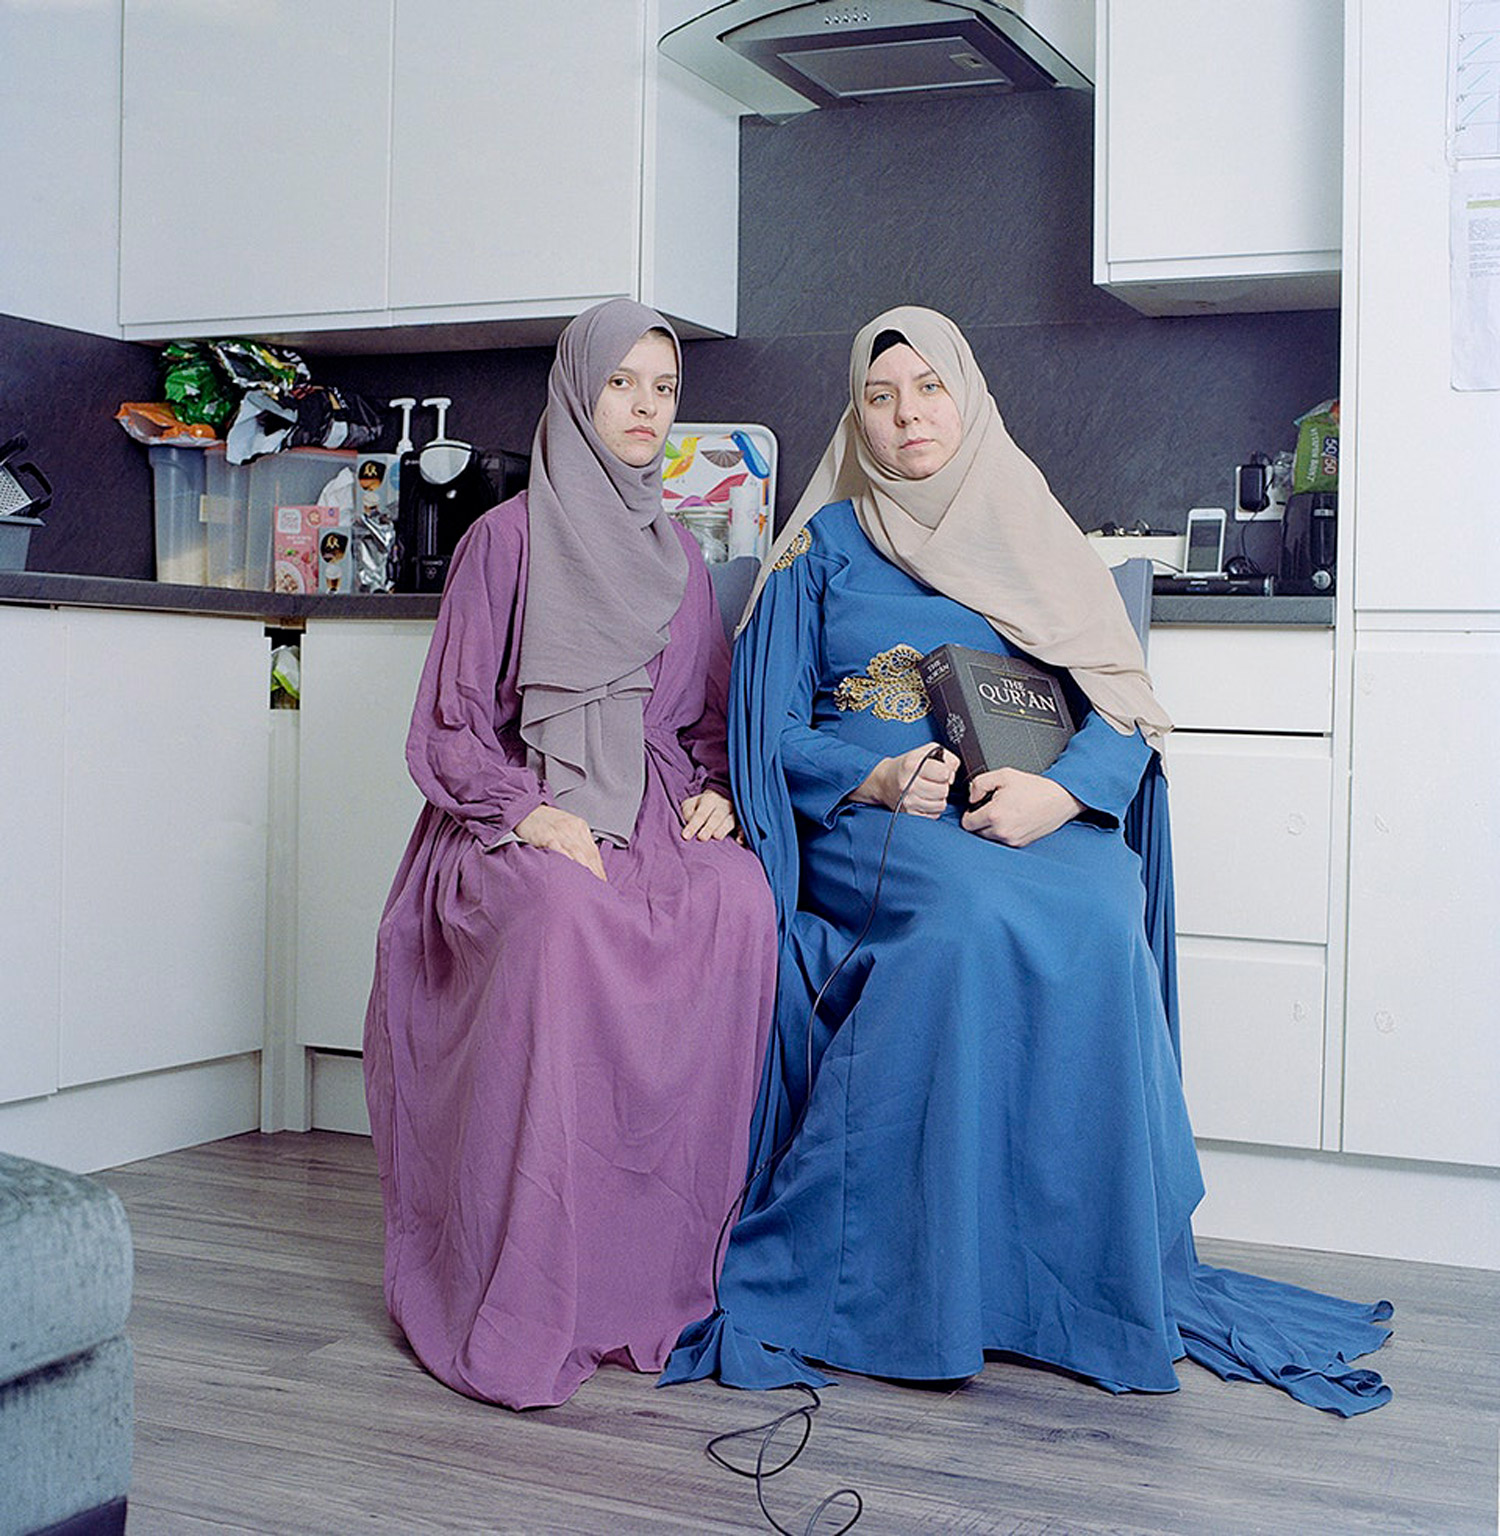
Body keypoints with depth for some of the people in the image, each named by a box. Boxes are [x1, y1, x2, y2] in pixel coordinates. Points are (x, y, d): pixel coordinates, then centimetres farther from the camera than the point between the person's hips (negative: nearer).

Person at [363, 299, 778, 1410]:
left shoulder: (678, 554, 20)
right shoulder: (508, 537, 5)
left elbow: (712, 715, 23)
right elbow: (449, 726, 2)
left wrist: (715, 790, 0)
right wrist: (526, 811, -16)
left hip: (653, 812, 4)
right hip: (516, 818, -3)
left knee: (739, 904, -32)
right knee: (562, 918, -39)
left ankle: (665, 1256, -23)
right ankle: (524, 1304, -31)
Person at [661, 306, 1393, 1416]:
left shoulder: (1035, 540, 17)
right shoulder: (824, 546, 14)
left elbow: (1124, 714, 6)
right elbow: (772, 725, 7)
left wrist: (1061, 789, -15)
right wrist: (874, 779, -12)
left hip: (1045, 818, 2)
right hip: (866, 820, -1)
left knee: (1095, 921, -32)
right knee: (969, 912, -36)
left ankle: (1101, 1279, -21)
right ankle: (881, 1282, -29)